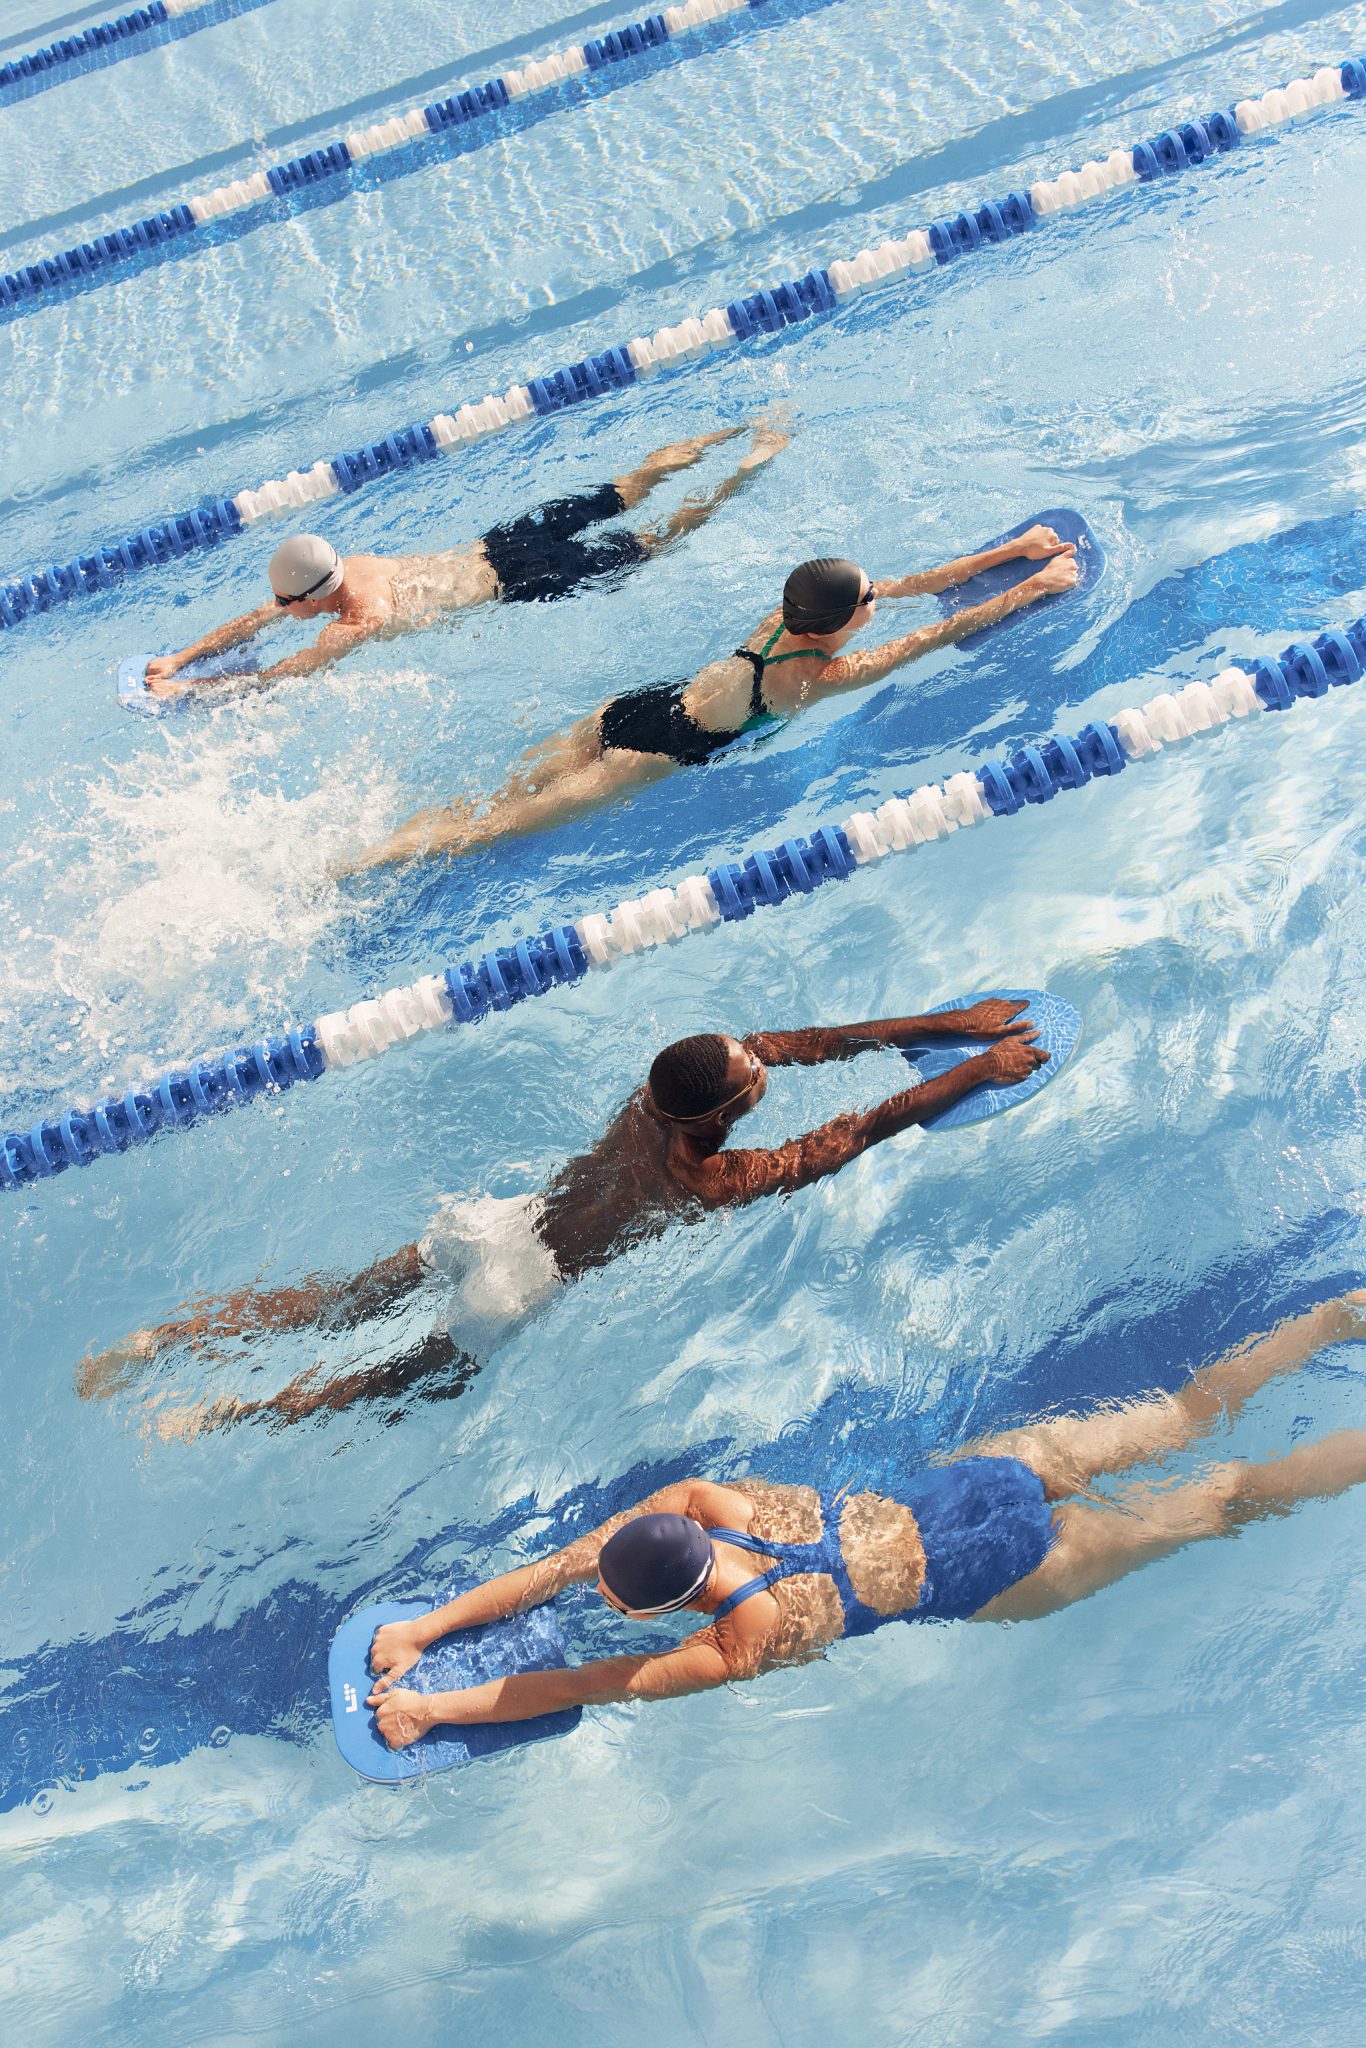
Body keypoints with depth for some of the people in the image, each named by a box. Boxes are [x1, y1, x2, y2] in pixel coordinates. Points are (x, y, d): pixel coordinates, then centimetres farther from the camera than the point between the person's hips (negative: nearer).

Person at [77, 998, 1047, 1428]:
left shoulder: (666, 1082, -8)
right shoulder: (718, 1182, -24)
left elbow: (809, 1039, -3)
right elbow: (868, 1125, -20)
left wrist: (951, 1023, 0)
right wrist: (977, 1072, -12)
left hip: (507, 1211, 6)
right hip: (522, 1277, -5)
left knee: (337, 1304, 16)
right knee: (431, 1376, 17)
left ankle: (163, 1338, 16)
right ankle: (231, 1416, 13)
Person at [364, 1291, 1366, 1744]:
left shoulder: (740, 1648, -26)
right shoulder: (698, 1500, -14)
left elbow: (580, 1685, -21)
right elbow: (555, 1566, -9)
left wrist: (430, 1708, -15)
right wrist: (425, 1627, -11)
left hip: (1000, 1576, -5)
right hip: (961, 1482, 5)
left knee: (1223, 1499, 9)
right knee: (1182, 1418, 17)